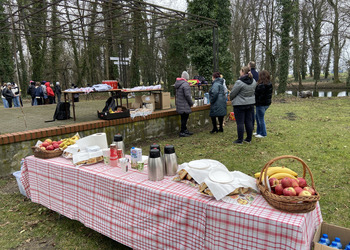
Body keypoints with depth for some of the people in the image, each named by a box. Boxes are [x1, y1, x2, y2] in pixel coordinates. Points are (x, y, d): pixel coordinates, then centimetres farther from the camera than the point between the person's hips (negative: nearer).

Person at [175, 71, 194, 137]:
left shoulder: (177, 83, 10)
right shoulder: (185, 84, -19)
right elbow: (187, 95, -20)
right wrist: (191, 103, -8)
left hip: (179, 104, 9)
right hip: (184, 105, -9)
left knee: (184, 118, 18)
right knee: (184, 118, -1)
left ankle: (185, 130, 29)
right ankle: (182, 132, 4)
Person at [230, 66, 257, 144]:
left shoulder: (239, 82, -18)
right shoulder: (253, 81, 4)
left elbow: (232, 94, -10)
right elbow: (253, 92, 12)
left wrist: (231, 99, 9)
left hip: (240, 105, -7)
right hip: (250, 104, 7)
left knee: (240, 122, -1)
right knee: (249, 121, 11)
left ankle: (240, 140, 5)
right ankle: (249, 139, 19)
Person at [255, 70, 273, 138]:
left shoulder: (261, 86, -22)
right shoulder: (270, 84, 5)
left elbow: (256, 94, -18)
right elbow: (270, 94, 12)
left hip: (261, 104, -9)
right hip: (267, 103, 9)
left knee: (261, 119, 3)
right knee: (257, 117, 22)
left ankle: (263, 134, 14)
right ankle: (259, 131, 30)